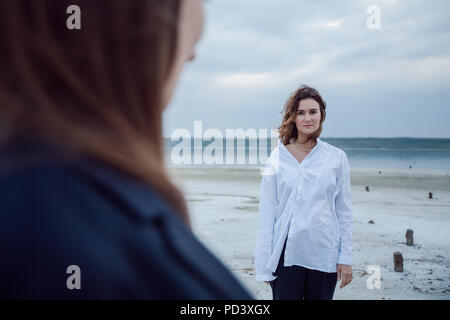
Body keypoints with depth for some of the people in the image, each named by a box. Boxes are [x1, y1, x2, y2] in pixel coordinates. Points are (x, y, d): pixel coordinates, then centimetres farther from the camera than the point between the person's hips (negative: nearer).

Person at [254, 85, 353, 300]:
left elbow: (344, 211, 7)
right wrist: (265, 265, -2)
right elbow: (267, 211, 2)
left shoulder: (337, 158, 4)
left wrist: (345, 257, 3)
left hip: (324, 254, 1)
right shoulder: (277, 157, 1)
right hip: (286, 254, -1)